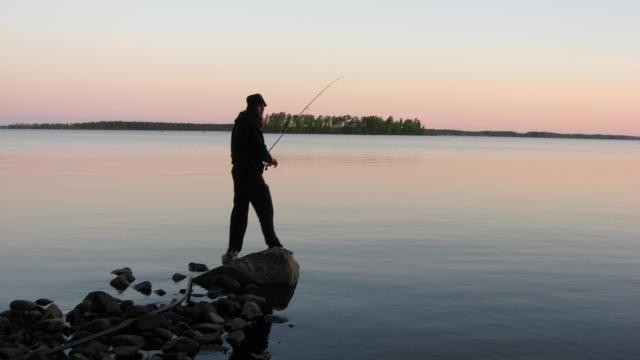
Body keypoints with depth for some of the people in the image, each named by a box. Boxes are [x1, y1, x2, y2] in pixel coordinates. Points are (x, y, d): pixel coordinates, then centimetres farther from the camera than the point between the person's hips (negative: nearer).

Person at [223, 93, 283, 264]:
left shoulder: (239, 123, 16)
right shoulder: (252, 123, -13)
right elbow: (259, 147, -16)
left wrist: (261, 161, 18)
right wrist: (270, 160, 2)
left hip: (238, 170, 9)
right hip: (251, 173, -9)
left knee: (239, 209, 9)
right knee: (264, 206, 0)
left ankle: (232, 251, 8)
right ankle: (273, 244, 5)